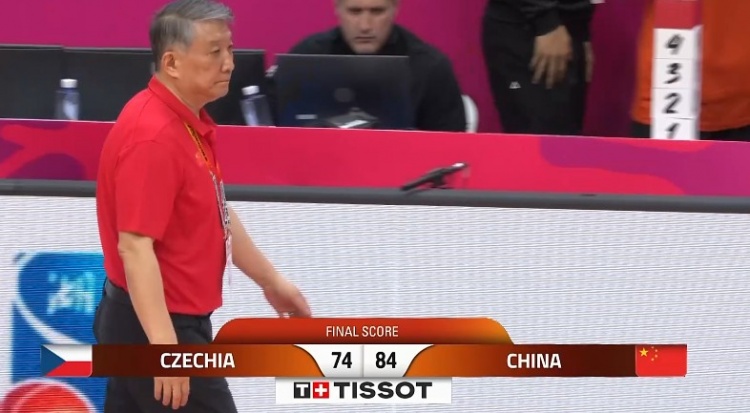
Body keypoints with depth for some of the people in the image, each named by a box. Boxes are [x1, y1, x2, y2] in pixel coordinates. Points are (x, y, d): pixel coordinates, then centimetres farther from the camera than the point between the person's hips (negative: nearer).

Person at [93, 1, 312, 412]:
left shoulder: (192, 123, 10)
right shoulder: (153, 136, -22)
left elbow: (216, 217, 24)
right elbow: (134, 246, -28)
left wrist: (270, 280, 32)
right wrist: (165, 345, -34)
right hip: (155, 325, -10)